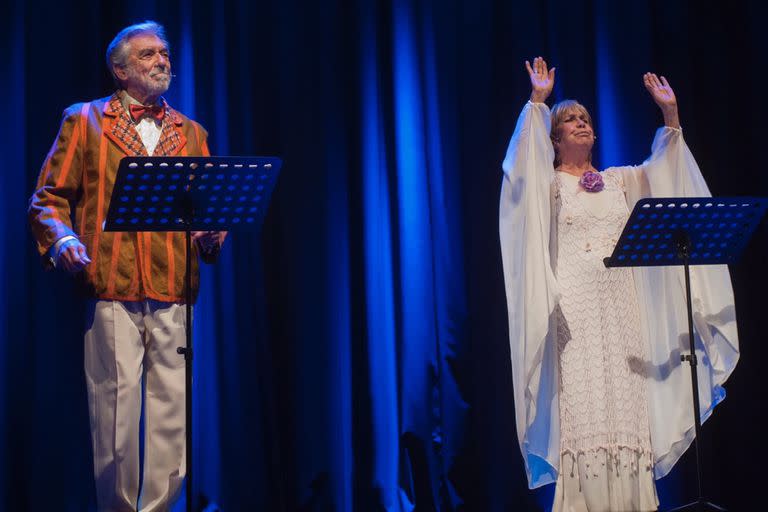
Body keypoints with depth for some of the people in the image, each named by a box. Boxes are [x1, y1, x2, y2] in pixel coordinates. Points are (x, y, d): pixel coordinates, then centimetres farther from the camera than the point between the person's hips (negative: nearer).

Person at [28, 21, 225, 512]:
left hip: (174, 295, 3)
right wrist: (62, 239, -12)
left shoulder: (191, 134, 20)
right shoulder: (84, 121, 12)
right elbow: (50, 197, 7)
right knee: (116, 410, -3)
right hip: (111, 291, -2)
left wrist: (212, 233, -3)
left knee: (172, 412, -1)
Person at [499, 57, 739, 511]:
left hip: (620, 300, 4)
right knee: (581, 400, -9)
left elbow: (664, 169, 10)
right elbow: (527, 160, -12)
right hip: (574, 302, -4)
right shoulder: (549, 183, 7)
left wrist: (671, 113, 2)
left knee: (625, 398, -2)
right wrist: (538, 101, -19)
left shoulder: (620, 181, 19)